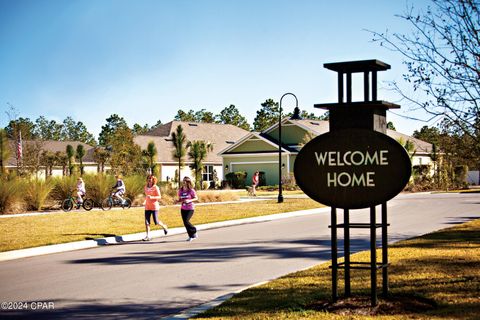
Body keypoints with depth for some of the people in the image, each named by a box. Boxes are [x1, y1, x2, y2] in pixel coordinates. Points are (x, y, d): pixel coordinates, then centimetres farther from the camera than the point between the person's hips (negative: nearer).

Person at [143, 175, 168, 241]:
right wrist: (145, 201, 14)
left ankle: (164, 226, 28)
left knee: (156, 222, -2)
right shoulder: (146, 187, 9)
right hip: (147, 207, 5)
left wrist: (152, 197, -26)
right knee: (147, 222, -2)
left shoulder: (155, 188, -8)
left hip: (154, 207, -5)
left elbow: (159, 197, -12)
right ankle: (148, 236, 1)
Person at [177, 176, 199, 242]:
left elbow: (196, 198, -5)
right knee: (185, 223, 3)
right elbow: (180, 199, 12)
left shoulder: (191, 190, -10)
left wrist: (189, 200, -22)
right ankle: (191, 236, 19)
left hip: (190, 209, -5)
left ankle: (194, 231, 8)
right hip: (183, 209, 5)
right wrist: (177, 201, -11)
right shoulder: (180, 190, 3)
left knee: (186, 221, -18)